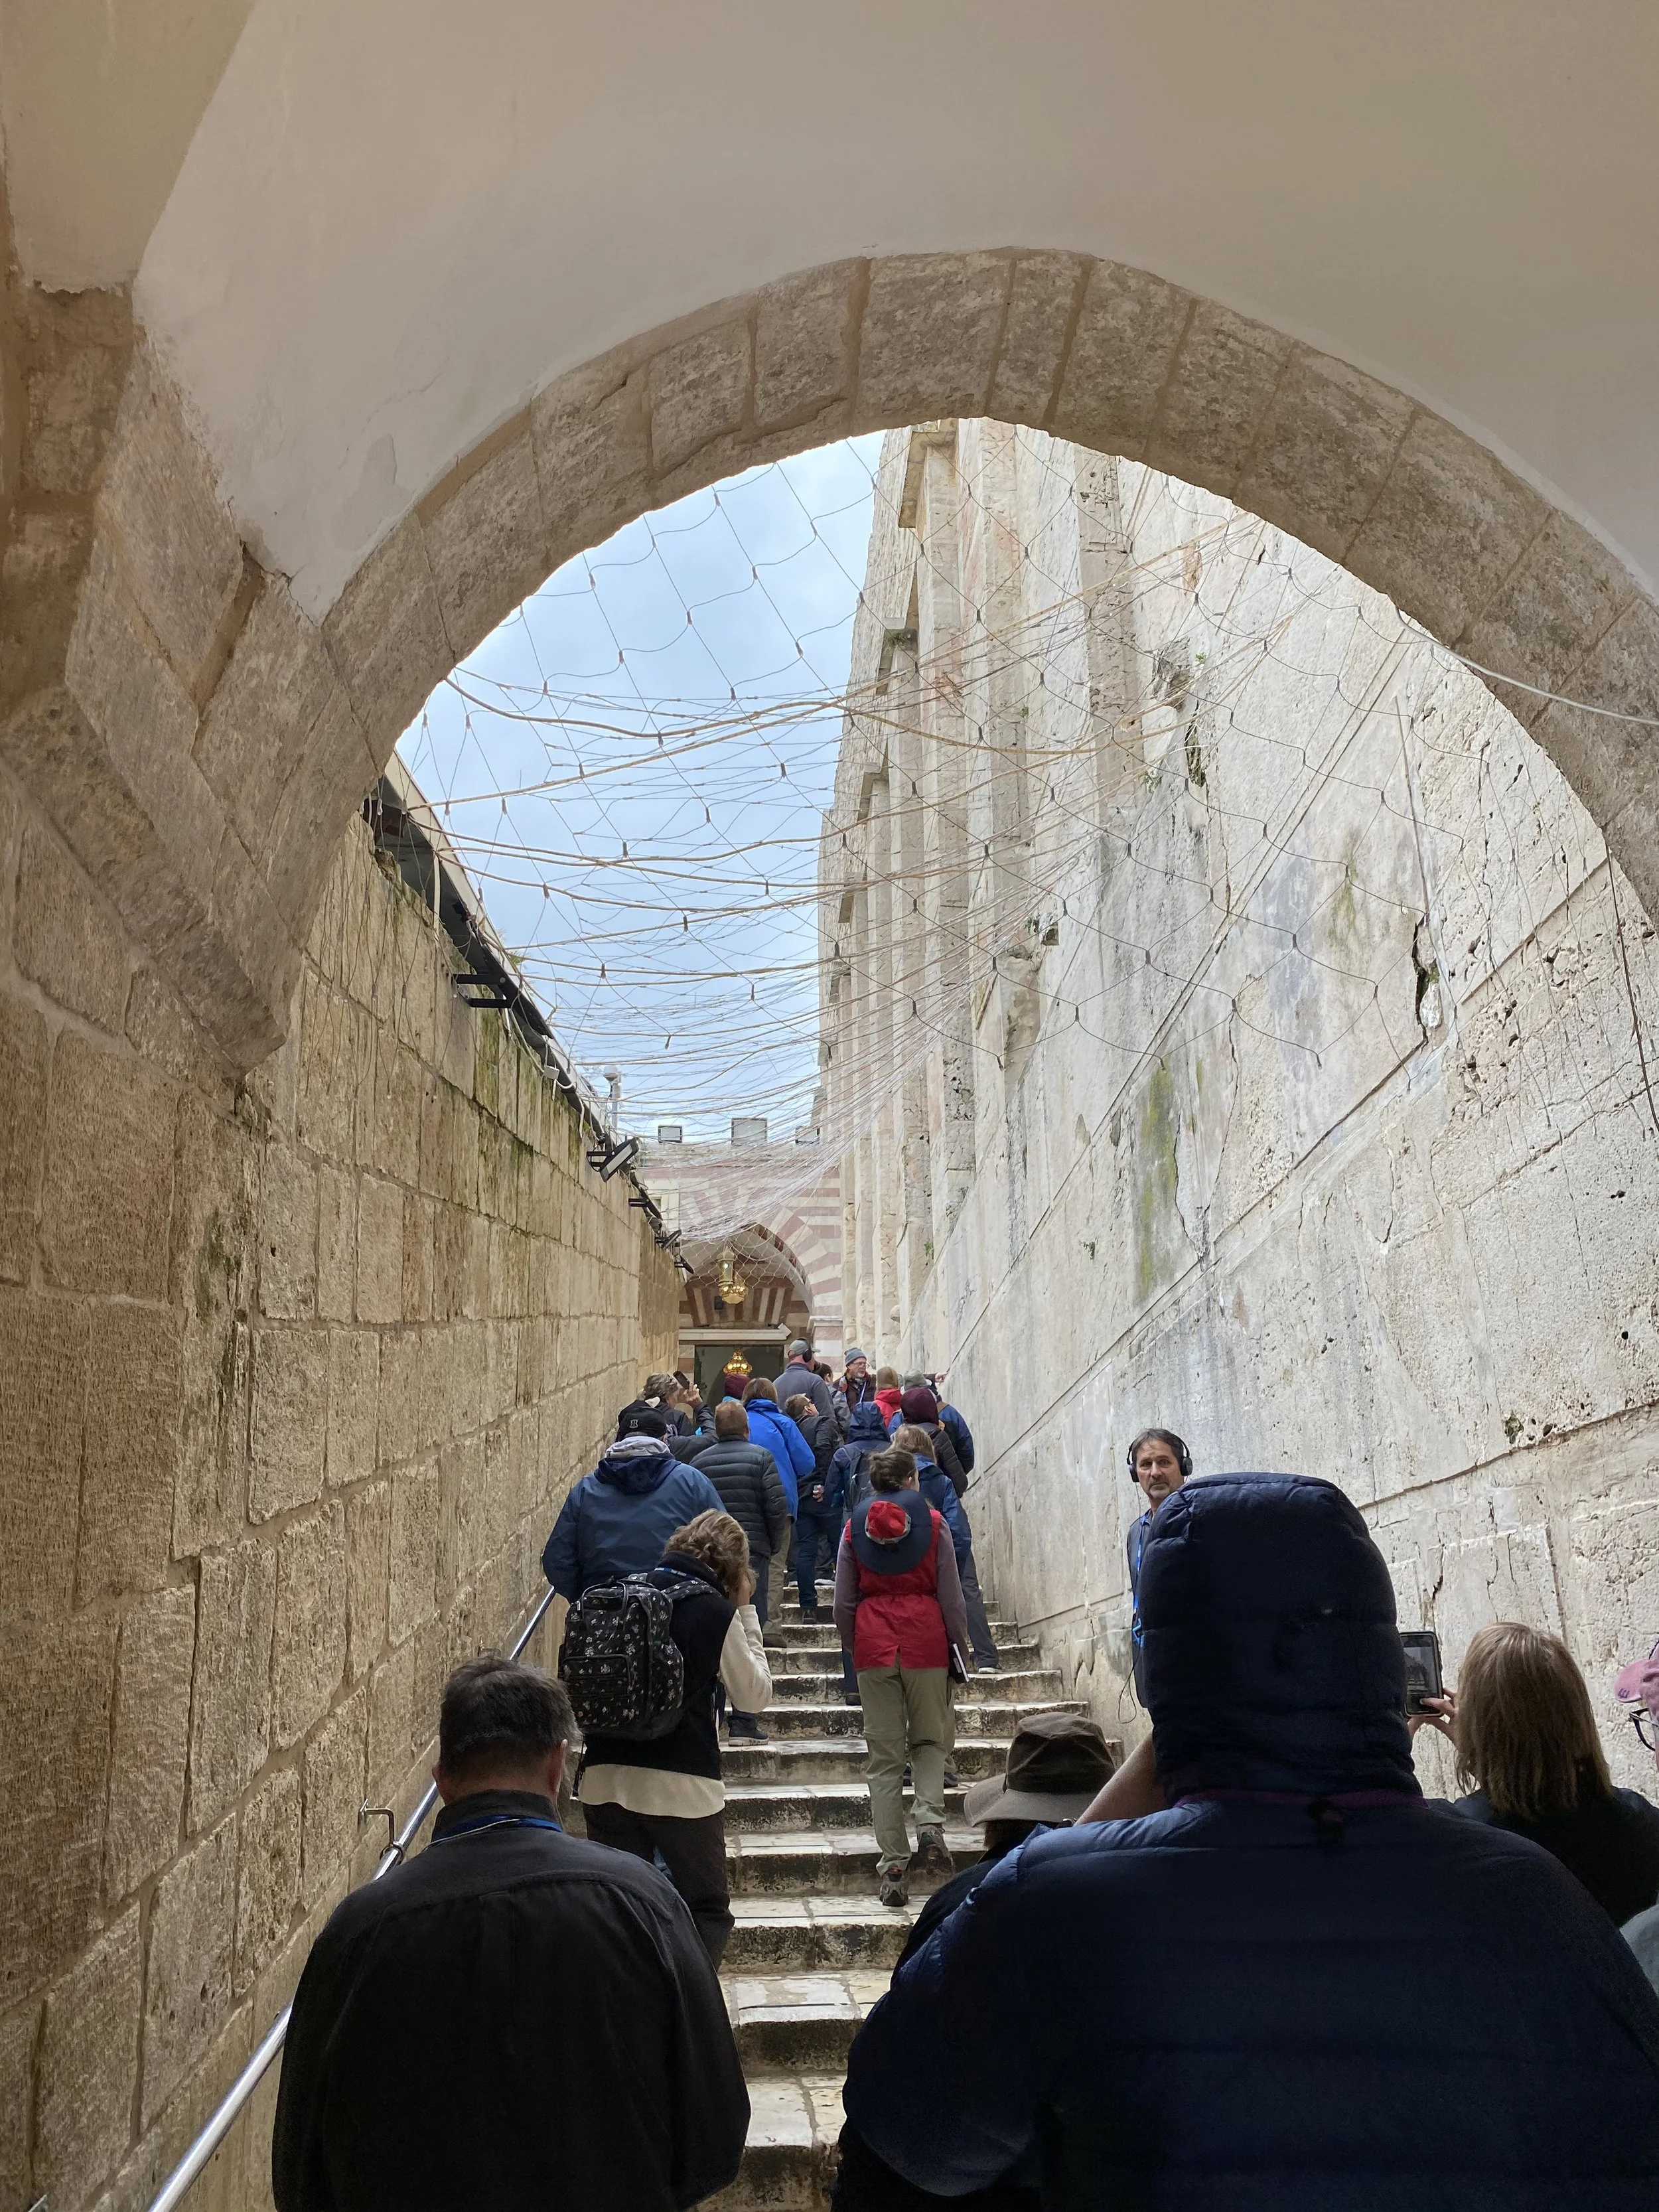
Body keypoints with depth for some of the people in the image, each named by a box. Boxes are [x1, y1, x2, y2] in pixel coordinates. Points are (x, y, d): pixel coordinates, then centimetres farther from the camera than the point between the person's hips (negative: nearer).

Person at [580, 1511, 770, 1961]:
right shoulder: (717, 1611, -9)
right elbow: (753, 1696, 1)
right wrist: (746, 1612, 4)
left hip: (606, 1779, 4)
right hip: (682, 1785, -4)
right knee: (707, 1911, 12)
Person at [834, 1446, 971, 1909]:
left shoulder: (854, 1527, 4)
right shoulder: (931, 1522, 0)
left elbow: (843, 1603, 4)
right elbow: (950, 1595, 0)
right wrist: (961, 1646, 9)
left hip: (873, 1643, 1)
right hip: (925, 1639, -1)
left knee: (884, 1754, 7)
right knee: (931, 1739, 16)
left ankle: (893, 1865, 6)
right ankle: (929, 1823, -9)